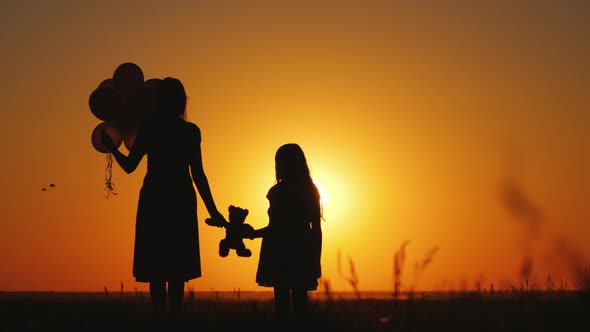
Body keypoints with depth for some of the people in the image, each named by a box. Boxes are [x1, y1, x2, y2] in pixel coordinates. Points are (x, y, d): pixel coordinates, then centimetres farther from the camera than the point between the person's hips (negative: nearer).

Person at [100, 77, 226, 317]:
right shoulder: (191, 131, 0)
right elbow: (198, 175, -4)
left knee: (156, 269, 3)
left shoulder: (148, 128, -1)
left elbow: (129, 166, 1)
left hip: (153, 200, 0)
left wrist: (111, 147, 19)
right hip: (182, 201, 0)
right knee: (177, 270, 5)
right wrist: (212, 211, 0)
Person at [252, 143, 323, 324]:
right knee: (300, 300, 9)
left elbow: (274, 228, -14)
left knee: (282, 299, 1)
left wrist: (252, 233, 1)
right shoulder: (311, 191, 6)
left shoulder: (278, 191, -10)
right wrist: (316, 260, 14)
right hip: (303, 254, 5)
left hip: (281, 254, -5)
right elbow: (317, 229, 8)